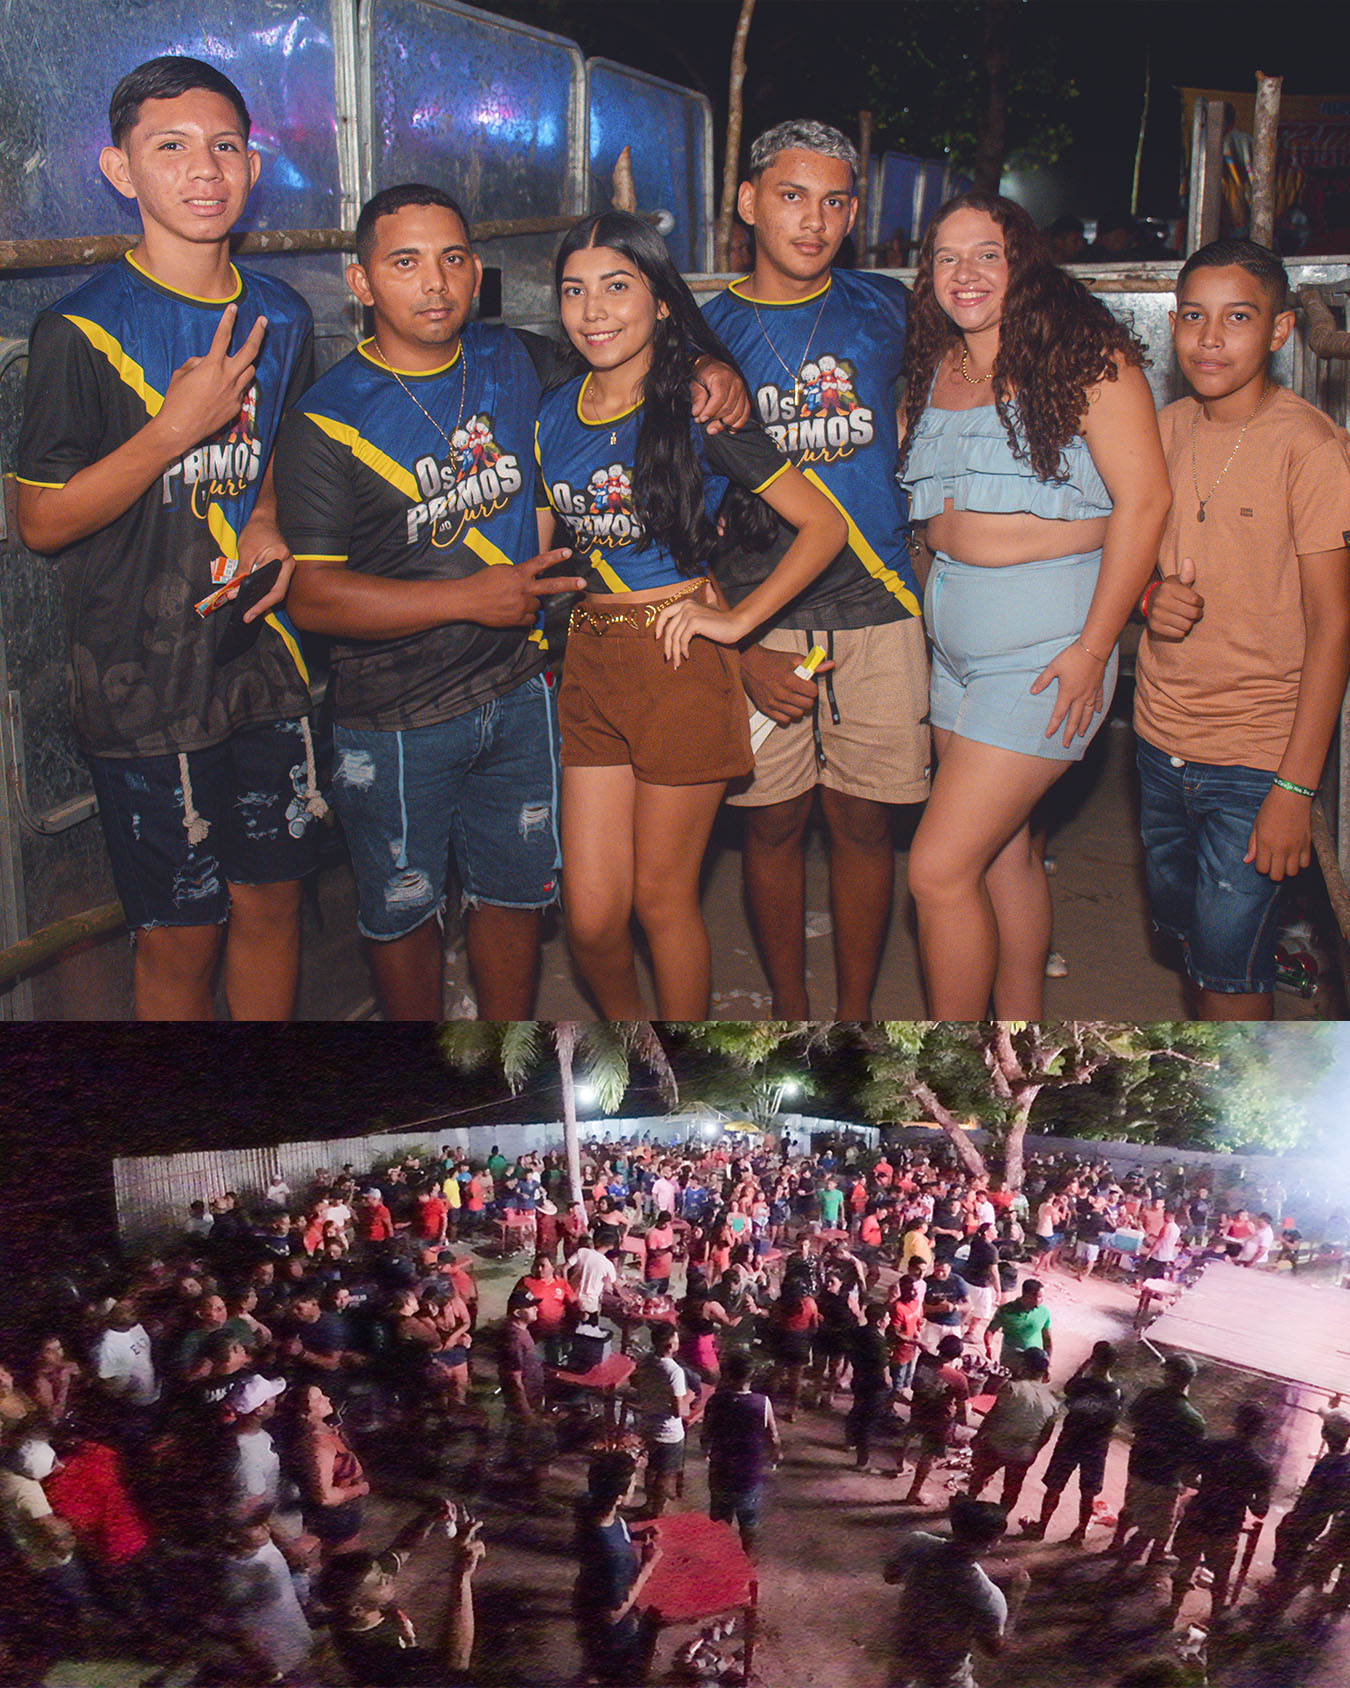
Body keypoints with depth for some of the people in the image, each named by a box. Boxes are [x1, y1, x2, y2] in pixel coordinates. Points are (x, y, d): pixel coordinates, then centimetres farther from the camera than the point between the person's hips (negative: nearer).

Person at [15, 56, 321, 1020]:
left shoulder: (281, 319, 6)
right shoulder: (83, 331, -11)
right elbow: (42, 521, -11)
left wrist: (266, 525, -1)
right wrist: (179, 426, -19)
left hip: (267, 661, 5)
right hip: (145, 685, -5)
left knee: (271, 902, 15)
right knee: (180, 937, 6)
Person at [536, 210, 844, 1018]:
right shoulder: (555, 415, 7)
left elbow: (824, 525, -9)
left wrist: (735, 621, -12)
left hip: (683, 664, -4)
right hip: (590, 661, 5)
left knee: (662, 898, 6)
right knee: (591, 914, 4)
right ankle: (625, 1021, 36)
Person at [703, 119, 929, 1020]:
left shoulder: (884, 308, 6)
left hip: (877, 609, 1)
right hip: (755, 621, -1)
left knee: (864, 825, 7)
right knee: (774, 825, 7)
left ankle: (856, 1008, 25)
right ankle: (789, 1006, 26)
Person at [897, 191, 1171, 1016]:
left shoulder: (1084, 354, -11)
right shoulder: (934, 368, 10)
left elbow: (1144, 497, -15)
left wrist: (1093, 648, -17)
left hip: (1046, 636, -7)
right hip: (955, 630, 7)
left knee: (939, 869, -8)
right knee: (1003, 849, 14)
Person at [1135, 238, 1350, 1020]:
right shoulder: (1165, 429, 4)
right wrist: (1151, 596, -6)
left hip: (1259, 758, -6)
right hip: (1162, 739, 6)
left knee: (1230, 965, -2)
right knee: (1180, 920, 19)